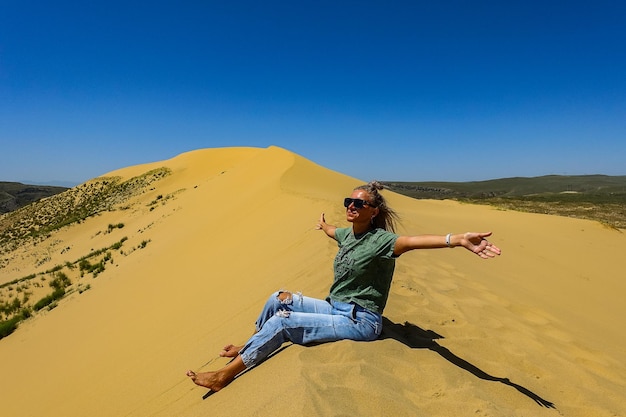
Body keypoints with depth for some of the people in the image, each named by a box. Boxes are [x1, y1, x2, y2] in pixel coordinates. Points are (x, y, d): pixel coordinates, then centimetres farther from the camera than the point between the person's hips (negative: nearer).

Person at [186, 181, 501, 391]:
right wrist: (323, 225, 55)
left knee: (281, 321, -15)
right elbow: (331, 231, 31)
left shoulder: (380, 240, -18)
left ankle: (227, 374, 3)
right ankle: (248, 350, 25)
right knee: (279, 299, 2)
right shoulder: (347, 234, 6)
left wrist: (458, 239, -55)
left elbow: (413, 240, -38)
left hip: (360, 321, -8)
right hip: (335, 309, 8)